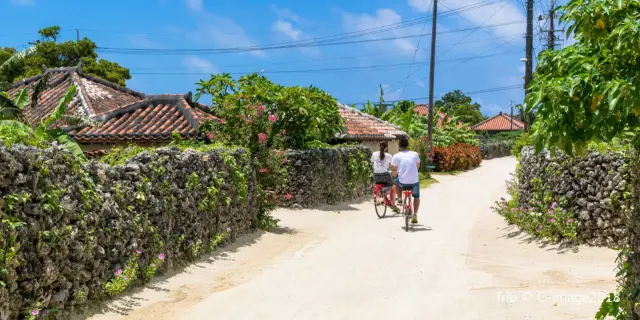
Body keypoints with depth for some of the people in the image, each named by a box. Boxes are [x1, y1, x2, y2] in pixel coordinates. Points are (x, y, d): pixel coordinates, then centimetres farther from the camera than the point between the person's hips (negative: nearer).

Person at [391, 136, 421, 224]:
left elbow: (393, 170, 6)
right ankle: (415, 214, 11)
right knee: (416, 197, 25)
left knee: (397, 181, 34)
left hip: (402, 183, -1)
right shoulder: (415, 154, 1)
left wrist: (395, 173, 29)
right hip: (414, 182, 1)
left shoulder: (396, 156, -4)